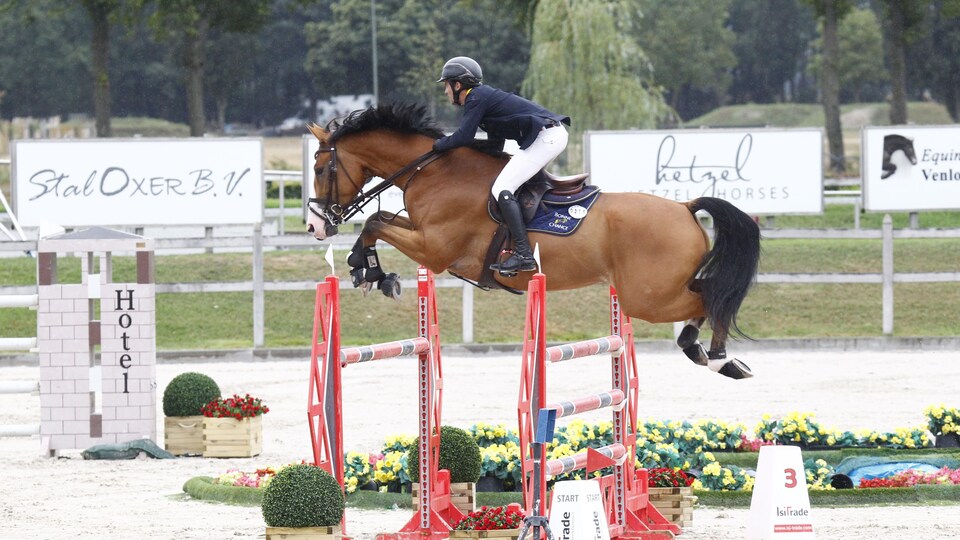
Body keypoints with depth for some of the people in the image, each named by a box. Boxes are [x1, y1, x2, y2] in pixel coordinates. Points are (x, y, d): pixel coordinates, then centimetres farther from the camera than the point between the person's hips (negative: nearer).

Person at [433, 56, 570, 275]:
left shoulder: (476, 98, -7)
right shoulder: (484, 95, 23)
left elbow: (463, 137, -17)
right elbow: (495, 143, 27)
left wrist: (438, 144, 0)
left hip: (545, 137, -11)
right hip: (555, 133, 11)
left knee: (502, 190, -14)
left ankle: (523, 255, -23)